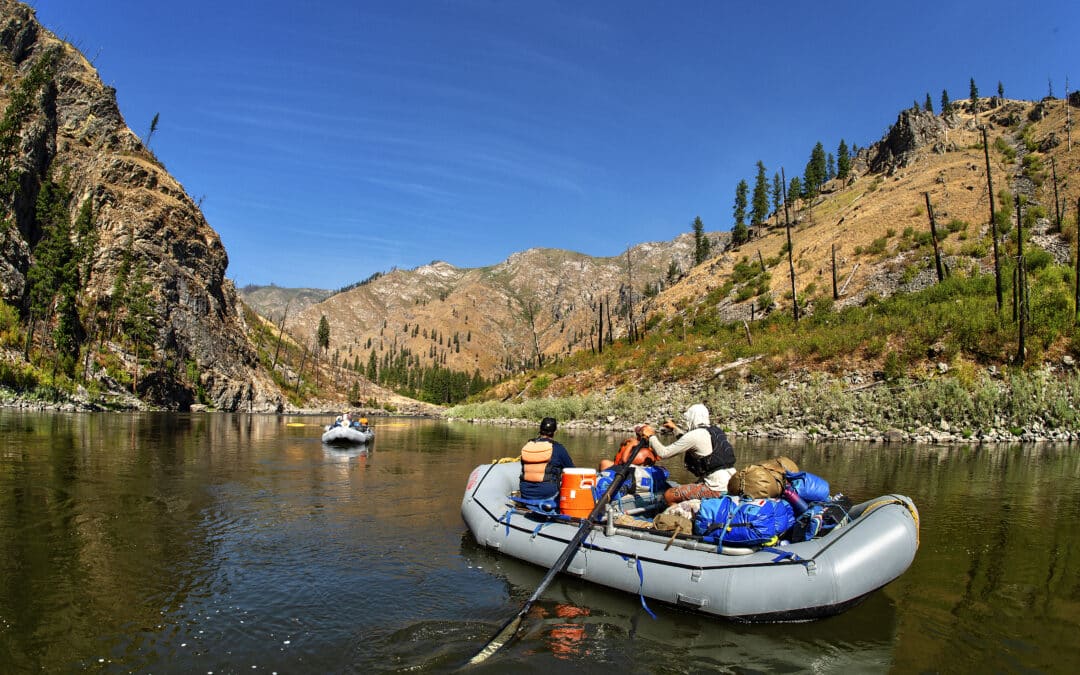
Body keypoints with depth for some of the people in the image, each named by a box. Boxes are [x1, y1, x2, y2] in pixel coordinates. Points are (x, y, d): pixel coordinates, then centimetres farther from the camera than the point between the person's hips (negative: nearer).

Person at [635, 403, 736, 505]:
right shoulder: (715, 431, 12)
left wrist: (651, 436, 8)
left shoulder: (695, 435, -12)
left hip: (716, 488, -9)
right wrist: (675, 428, 41)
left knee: (669, 496, -3)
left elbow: (663, 453, -7)